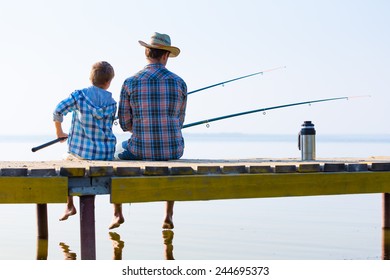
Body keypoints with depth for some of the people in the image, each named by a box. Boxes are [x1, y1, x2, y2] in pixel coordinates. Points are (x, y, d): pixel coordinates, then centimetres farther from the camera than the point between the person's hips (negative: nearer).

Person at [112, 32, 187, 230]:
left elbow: (125, 124, 1)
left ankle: (117, 214, 28)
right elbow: (179, 122, 11)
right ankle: (168, 215, 34)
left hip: (141, 150, -2)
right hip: (173, 149, 2)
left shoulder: (130, 83, -5)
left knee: (116, 158, 33)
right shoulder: (179, 83, 1)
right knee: (172, 157, 41)